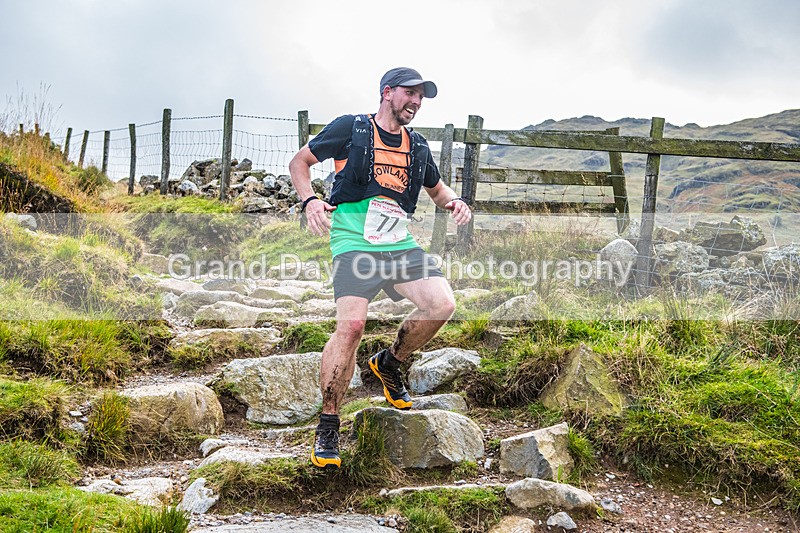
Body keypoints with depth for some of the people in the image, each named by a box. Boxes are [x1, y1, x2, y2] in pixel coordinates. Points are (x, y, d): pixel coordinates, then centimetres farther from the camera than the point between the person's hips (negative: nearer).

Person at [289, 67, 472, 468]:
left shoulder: (417, 145, 19)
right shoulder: (350, 128, 5)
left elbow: (436, 188, 34)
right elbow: (299, 162, 10)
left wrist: (454, 202, 10)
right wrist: (310, 200, -9)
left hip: (400, 243, 5)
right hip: (355, 242, -5)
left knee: (442, 305, -15)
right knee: (351, 325, -21)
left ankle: (389, 364, 13)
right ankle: (327, 429, -8)